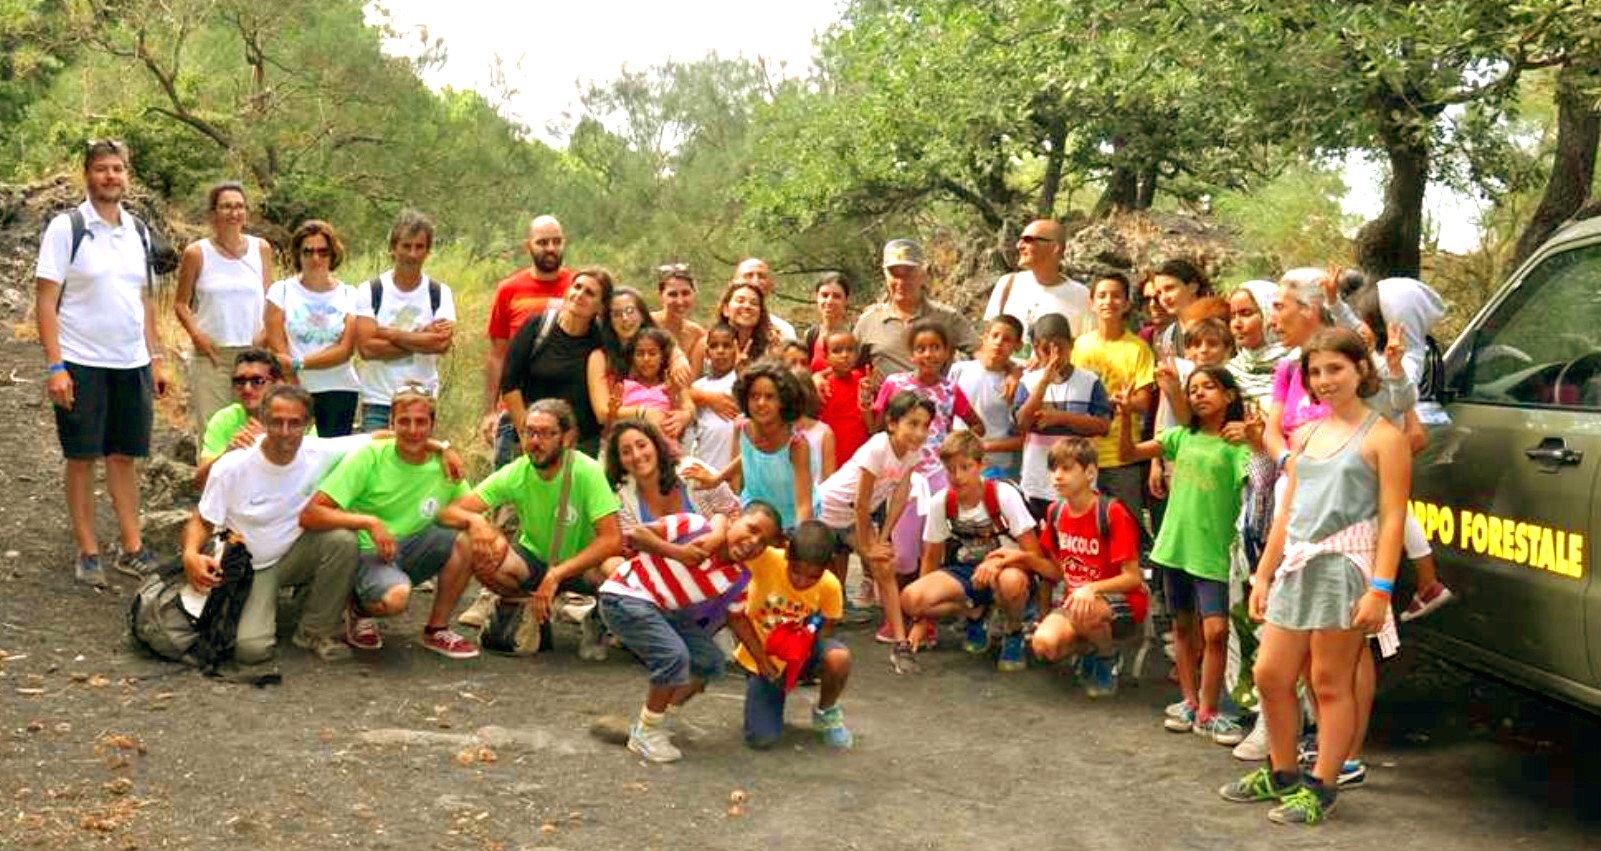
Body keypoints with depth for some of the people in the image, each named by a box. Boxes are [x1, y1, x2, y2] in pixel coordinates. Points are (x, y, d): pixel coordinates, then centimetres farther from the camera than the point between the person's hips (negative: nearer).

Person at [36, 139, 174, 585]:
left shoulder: (138, 231, 10)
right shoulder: (66, 228, -6)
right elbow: (46, 301, -9)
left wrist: (156, 358, 11)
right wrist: (55, 366, -15)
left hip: (132, 364, 5)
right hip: (82, 363, -5)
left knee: (125, 456, 9)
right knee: (82, 459, 4)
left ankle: (130, 547, 16)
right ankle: (87, 553, 12)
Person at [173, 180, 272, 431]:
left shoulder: (261, 249, 8)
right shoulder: (197, 253, 1)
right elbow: (181, 303, 7)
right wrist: (195, 334, -8)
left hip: (253, 353, 2)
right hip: (212, 353, -2)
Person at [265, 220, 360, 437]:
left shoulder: (348, 295, 6)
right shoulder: (281, 291, 5)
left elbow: (345, 350, -4)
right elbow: (278, 350, -2)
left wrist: (298, 363, -14)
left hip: (340, 390, 1)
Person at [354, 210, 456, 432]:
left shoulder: (440, 293, 3)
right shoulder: (369, 291, 0)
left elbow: (443, 343, -14)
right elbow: (367, 347, -12)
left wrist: (390, 334, -11)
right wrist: (421, 341, -13)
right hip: (377, 403, -1)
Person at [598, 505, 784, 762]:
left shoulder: (737, 578, -3)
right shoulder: (696, 527, -22)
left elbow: (737, 618, 12)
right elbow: (637, 533, -23)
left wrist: (764, 662, 12)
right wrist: (677, 552, -34)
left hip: (664, 613, 8)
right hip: (625, 597, -8)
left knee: (710, 661, 6)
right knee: (674, 655, -25)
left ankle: (656, 721, 18)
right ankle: (645, 733, -7)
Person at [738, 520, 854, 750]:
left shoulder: (830, 586, -20)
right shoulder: (766, 560, -28)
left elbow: (827, 627, -4)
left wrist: (806, 641, -24)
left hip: (802, 652, 1)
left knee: (839, 658, -33)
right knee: (761, 739, -15)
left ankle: (826, 713, 0)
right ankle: (775, 694, 21)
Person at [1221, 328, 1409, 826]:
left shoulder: (1382, 437, -3)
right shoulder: (1308, 435, 17)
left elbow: (1393, 518, -10)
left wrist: (1380, 589, -18)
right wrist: (1264, 575, 16)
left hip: (1345, 565, -7)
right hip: (1297, 566, 7)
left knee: (1331, 682, 0)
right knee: (1271, 675, 9)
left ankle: (1321, 789, 9)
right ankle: (1281, 775, 26)